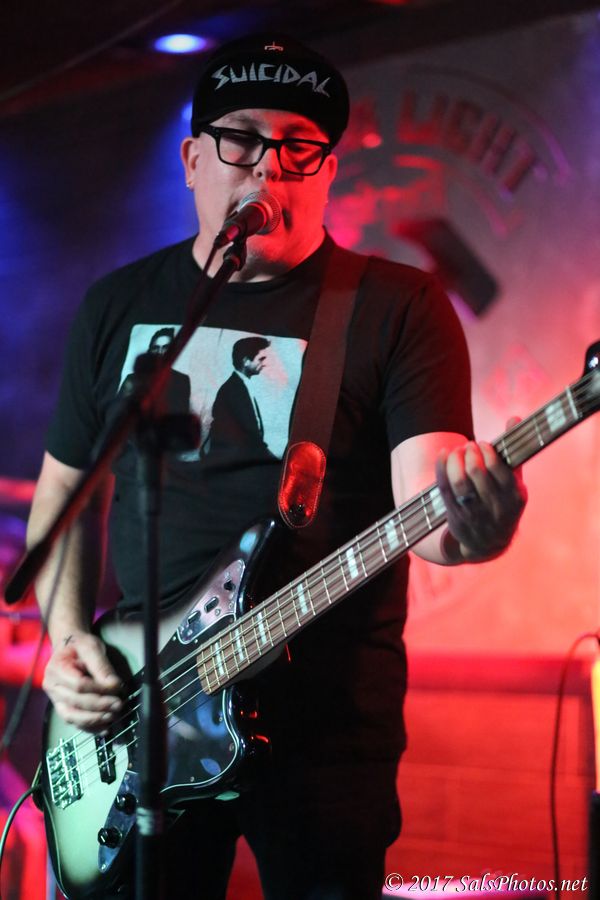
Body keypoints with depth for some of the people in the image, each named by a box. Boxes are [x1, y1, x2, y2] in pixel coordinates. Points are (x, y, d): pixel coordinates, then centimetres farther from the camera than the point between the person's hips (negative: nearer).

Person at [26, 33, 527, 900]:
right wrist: (68, 637, 1)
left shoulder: (401, 308, -4)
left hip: (327, 723, -3)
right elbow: (66, 485, 16)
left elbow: (422, 494, -15)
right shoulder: (119, 304, 9)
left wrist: (464, 525, -38)